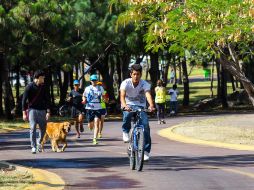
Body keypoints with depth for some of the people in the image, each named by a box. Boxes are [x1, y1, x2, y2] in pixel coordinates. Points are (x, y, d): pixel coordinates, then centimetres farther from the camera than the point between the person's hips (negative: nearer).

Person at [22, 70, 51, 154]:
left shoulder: (44, 87, 4)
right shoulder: (29, 87, -5)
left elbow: (47, 100, 5)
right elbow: (24, 100, -4)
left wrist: (48, 112, -4)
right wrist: (24, 113, -9)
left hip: (42, 110, 3)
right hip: (32, 110, -3)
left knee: (43, 128, 6)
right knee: (33, 128, -10)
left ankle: (39, 142, 31)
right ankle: (33, 147, -5)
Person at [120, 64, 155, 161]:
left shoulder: (145, 84, -14)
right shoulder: (126, 83, -15)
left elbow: (148, 95, -31)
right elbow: (122, 96, -29)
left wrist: (151, 105, -51)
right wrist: (124, 106, -50)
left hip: (140, 106, 1)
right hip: (129, 105, -1)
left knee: (145, 125, -19)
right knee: (127, 114, -38)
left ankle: (146, 151, -9)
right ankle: (125, 132, -7)